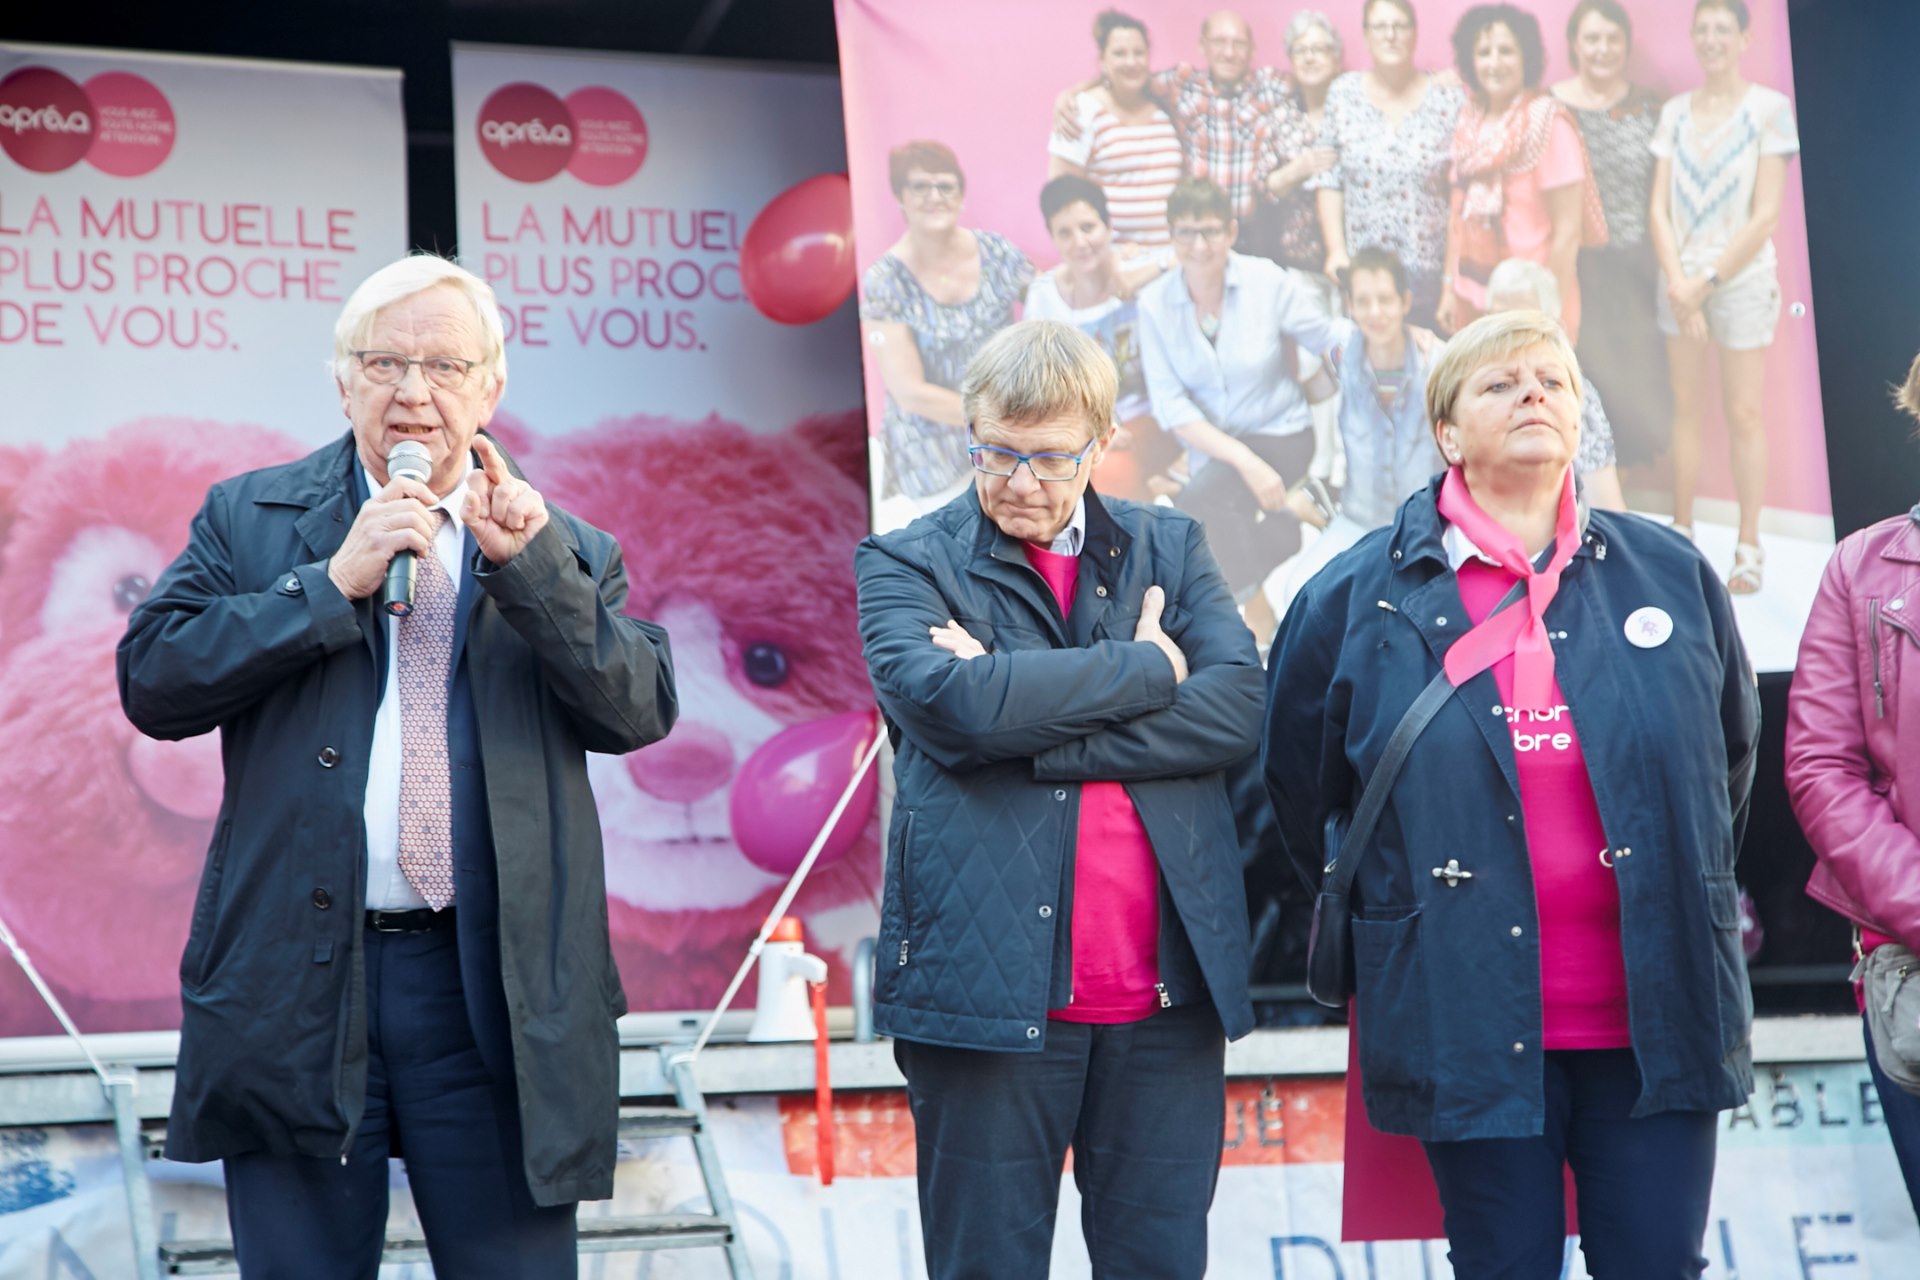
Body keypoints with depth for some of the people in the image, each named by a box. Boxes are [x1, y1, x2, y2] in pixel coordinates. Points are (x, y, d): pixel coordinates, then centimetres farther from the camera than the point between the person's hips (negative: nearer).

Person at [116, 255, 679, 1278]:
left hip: (497, 993, 0)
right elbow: (152, 681, -4)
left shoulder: (559, 550, 10)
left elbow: (643, 710, -3)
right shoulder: (250, 520, 9)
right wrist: (334, 581, -10)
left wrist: (527, 563, -13)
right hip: (293, 981, 0)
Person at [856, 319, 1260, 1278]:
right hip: (989, 988, -2)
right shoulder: (906, 564, 4)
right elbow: (952, 703, -16)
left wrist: (1031, 725, -13)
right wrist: (1145, 668, -8)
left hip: (1165, 993, 3)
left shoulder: (1170, 550, 13)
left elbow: (1236, 707, -5)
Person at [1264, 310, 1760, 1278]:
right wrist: (1382, 921, 15)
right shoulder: (1356, 598, 1)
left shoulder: (1674, 577, 5)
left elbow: (1732, 757, 19)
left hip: (1655, 1015, 2)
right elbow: (1298, 794, 13)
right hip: (1469, 1016, -1)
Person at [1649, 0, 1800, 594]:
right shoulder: (1675, 112, 6)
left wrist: (1708, 280, -11)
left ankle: (1749, 550, 2)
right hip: (1680, 278, 4)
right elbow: (1660, 206, 4)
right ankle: (1681, 536, 15)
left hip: (1741, 275, -4)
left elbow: (1766, 214, -10)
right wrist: (1677, 280, -10)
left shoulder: (1769, 109, -7)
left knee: (1744, 415, -1)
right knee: (1685, 408, 8)